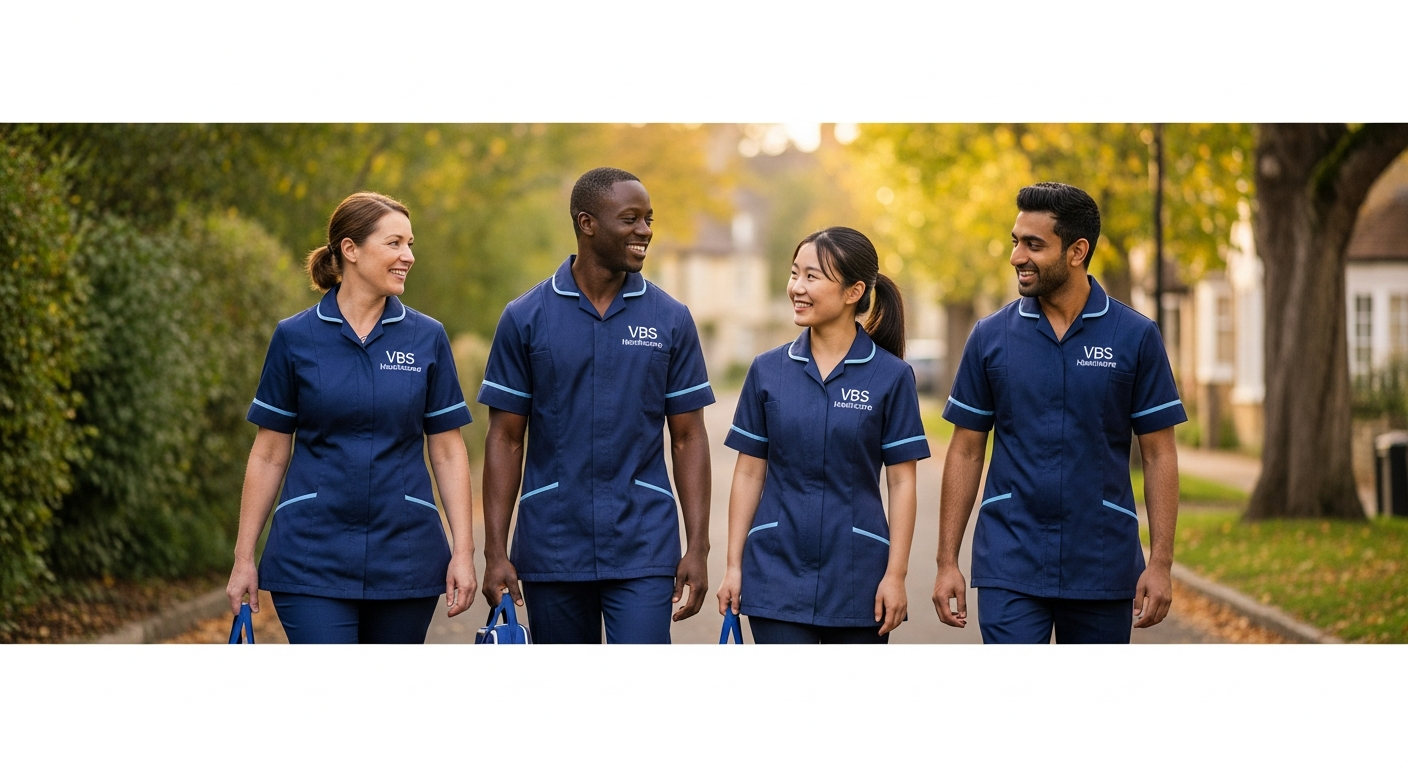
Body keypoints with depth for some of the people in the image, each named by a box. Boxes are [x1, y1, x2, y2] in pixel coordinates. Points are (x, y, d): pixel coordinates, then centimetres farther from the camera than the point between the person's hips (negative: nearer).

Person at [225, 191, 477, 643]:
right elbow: (269, 455, 3)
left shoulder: (427, 339, 3)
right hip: (314, 557, -2)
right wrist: (244, 558, 1)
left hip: (404, 558, 2)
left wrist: (463, 552, -2)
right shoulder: (295, 338, -1)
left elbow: (448, 453, 5)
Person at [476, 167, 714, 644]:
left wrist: (698, 547, -3)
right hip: (552, 547, 0)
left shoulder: (671, 320, 3)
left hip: (643, 550, 0)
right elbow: (506, 439, 2)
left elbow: (688, 437, 5)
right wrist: (495, 551, -4)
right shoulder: (526, 318, 0)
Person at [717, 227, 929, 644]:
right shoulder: (768, 370, 3)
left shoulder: (891, 376, -3)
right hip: (778, 573, 1)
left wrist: (895, 574, -8)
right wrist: (734, 565, 3)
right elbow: (749, 472, 6)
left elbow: (901, 482, -3)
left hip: (856, 577, -1)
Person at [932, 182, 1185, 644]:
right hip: (1010, 565, 0)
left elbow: (1159, 455, 1)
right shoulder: (991, 337, 2)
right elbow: (966, 451, 6)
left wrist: (1161, 562, -6)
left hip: (1102, 569, 0)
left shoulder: (1135, 337, -1)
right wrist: (947, 561, 0)